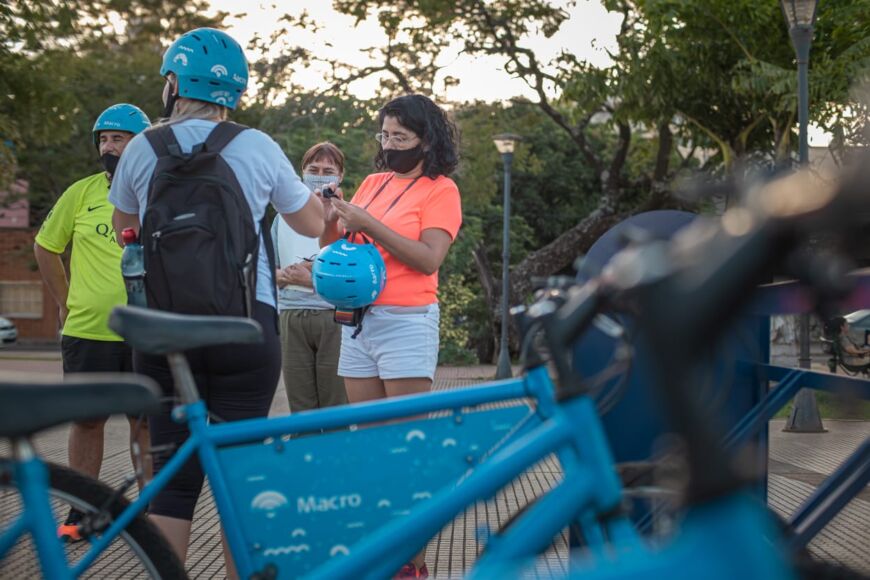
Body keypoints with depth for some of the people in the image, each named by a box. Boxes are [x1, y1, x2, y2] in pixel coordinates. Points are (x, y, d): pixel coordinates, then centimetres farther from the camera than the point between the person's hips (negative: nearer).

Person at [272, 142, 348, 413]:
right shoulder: (284, 218, 16)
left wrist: (314, 280, -15)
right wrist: (287, 276, -4)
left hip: (335, 317, -4)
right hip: (292, 317, 4)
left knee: (336, 410, -4)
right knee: (300, 410, 5)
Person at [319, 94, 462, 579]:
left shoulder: (440, 190, -3)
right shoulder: (374, 182, 14)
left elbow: (428, 259, -15)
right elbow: (334, 247, 17)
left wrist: (367, 223, -18)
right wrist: (331, 220, -5)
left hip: (406, 324, -6)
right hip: (357, 321, 6)